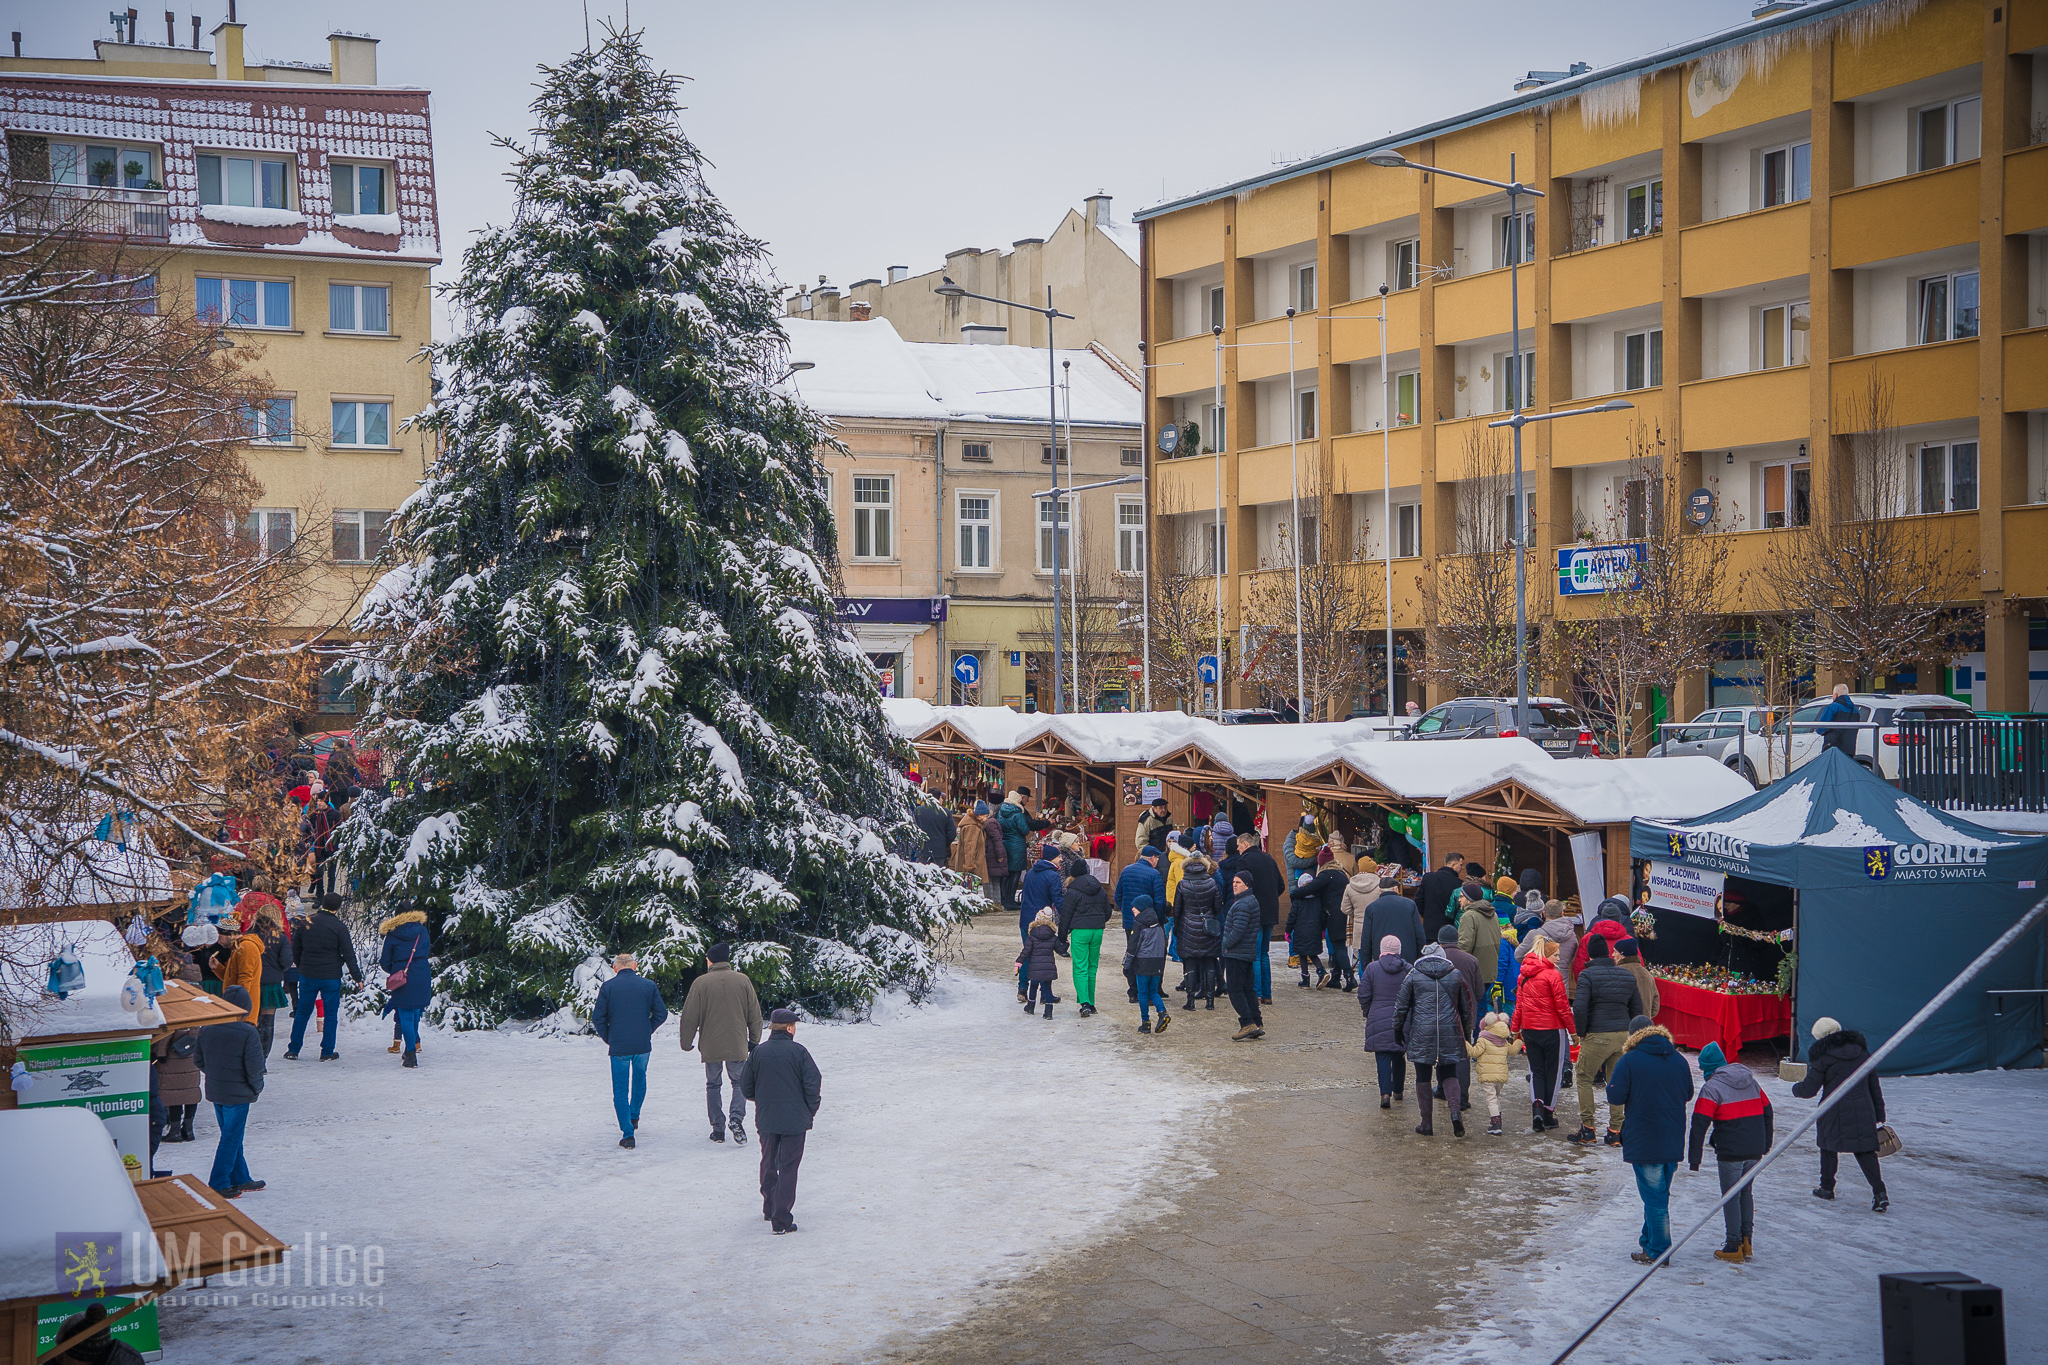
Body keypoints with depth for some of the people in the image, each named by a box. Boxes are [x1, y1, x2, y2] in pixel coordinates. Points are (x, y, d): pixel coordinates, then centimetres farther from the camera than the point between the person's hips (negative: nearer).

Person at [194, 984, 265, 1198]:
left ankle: (240, 1179, 29)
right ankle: (218, 1184, 4)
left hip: (215, 1092, 6)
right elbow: (254, 1067, -18)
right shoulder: (247, 1033, -20)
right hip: (238, 1095, -6)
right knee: (231, 1139, 3)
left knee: (231, 1136, 18)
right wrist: (257, 1088, 0)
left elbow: (198, 1059, 8)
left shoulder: (206, 1029, -2)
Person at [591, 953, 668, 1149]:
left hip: (619, 1047, -2)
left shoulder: (608, 987, -5)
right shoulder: (649, 985, 0)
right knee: (639, 1079, 27)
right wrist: (647, 1031, 11)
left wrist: (608, 1038, 4)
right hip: (643, 1045, 2)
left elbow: (597, 1017, -8)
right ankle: (634, 1116, 43)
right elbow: (661, 1013, 1)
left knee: (620, 1090, 4)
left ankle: (627, 1134, -5)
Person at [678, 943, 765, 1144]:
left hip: (711, 1046, -1)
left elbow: (689, 1017, -4)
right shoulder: (742, 980, 1)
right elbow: (755, 1014, 6)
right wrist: (754, 1041, 17)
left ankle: (718, 1128, 8)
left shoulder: (701, 983, -6)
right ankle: (736, 1118, -12)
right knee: (739, 1082, 12)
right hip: (737, 1045, 1)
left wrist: (686, 1043, 10)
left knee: (713, 1085, 12)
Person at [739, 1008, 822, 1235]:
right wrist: (811, 1110, 4)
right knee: (788, 1168, 0)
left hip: (766, 1120, 3)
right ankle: (781, 1220, -4)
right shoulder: (798, 1051, -10)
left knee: (768, 1164, 22)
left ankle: (769, 1209, 33)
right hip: (795, 1120, -3)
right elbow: (813, 1083, -11)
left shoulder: (757, 1053, -1)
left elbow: (746, 1087, 5)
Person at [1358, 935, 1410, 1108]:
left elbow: (1364, 995, -3)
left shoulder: (1372, 968, -5)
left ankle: (1385, 1093, -15)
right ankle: (1398, 1092, 26)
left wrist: (1367, 1013, 13)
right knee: (1399, 1057, 16)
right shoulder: (1407, 969, -1)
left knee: (1383, 1058, -2)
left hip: (1379, 1021, -2)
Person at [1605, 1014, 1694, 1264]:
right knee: (1659, 1193, 18)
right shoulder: (1678, 1060, 3)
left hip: (1644, 1143, -5)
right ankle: (1650, 1241, 29)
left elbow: (1615, 1098, -13)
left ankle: (1658, 1252, 5)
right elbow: (1688, 1094, 14)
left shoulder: (1629, 1061, -12)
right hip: (1673, 1142, 5)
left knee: (1653, 1196, 0)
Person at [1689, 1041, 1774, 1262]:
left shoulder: (1712, 1088, -9)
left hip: (1730, 1153, -6)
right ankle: (1746, 1240, 18)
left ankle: (1734, 1246, 5)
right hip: (1755, 1151, 6)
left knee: (1731, 1197, 3)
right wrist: (1766, 1144, 26)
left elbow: (1700, 1123, -15)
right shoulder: (1751, 1082, 11)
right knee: (1746, 1192, 18)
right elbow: (1767, 1112, 18)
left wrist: (1694, 1157, -11)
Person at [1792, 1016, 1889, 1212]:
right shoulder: (1861, 1050, 7)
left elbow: (1810, 1089, -6)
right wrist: (1879, 1113, 17)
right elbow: (1874, 1085, 11)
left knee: (1829, 1145, 16)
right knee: (1865, 1151, 4)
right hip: (1863, 1111, 4)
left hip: (1835, 1113, -4)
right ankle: (1880, 1192, -10)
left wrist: (1796, 1089, 17)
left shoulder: (1823, 1056, -9)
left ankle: (1827, 1187, 26)